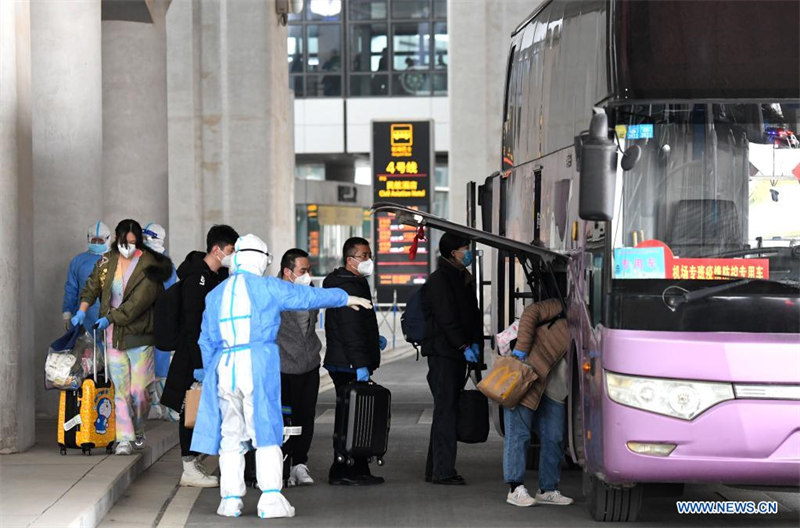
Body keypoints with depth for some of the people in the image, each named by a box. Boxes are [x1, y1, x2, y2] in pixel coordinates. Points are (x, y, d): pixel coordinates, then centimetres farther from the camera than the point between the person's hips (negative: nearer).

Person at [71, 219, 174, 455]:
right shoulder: (106, 262, 8)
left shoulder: (148, 265, -8)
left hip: (139, 334, -3)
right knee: (120, 389, -2)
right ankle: (124, 438, -1)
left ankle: (138, 431, 20)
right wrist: (82, 311, 1)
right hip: (113, 336, 3)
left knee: (139, 390, -3)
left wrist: (111, 318, -15)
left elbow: (139, 301, -14)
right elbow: (92, 286, 17)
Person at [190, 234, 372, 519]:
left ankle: (231, 498, 7)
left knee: (231, 436, 10)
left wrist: (205, 375, 28)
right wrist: (345, 298, 22)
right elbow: (308, 296, 9)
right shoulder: (268, 287, 1)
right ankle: (271, 497, -9)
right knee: (266, 432, -2)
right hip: (258, 367, -4)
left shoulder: (215, 295, 15)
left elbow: (206, 341, 18)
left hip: (223, 368, 4)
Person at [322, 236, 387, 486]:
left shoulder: (355, 284, 19)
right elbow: (350, 330, -23)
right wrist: (360, 364, -24)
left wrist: (374, 339, 21)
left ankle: (358, 470, 19)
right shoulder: (349, 287, -16)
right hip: (349, 365, -11)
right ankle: (343, 473, -5)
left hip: (344, 365, 11)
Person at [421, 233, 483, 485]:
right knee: (446, 411, -10)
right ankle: (443, 471, -10)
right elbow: (446, 319, -17)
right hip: (443, 353, -9)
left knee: (447, 411, 10)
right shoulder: (439, 280, -11)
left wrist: (475, 343, 1)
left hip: (457, 354, 9)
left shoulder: (464, 279, 17)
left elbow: (473, 313, 16)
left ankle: (435, 469, 16)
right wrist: (464, 346, -20)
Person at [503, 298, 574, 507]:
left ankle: (547, 490, 13)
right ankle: (515, 489, -3)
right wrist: (521, 349, -18)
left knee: (553, 438, 3)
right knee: (519, 434, -5)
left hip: (552, 392, 7)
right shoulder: (560, 308, -5)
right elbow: (531, 313, -12)